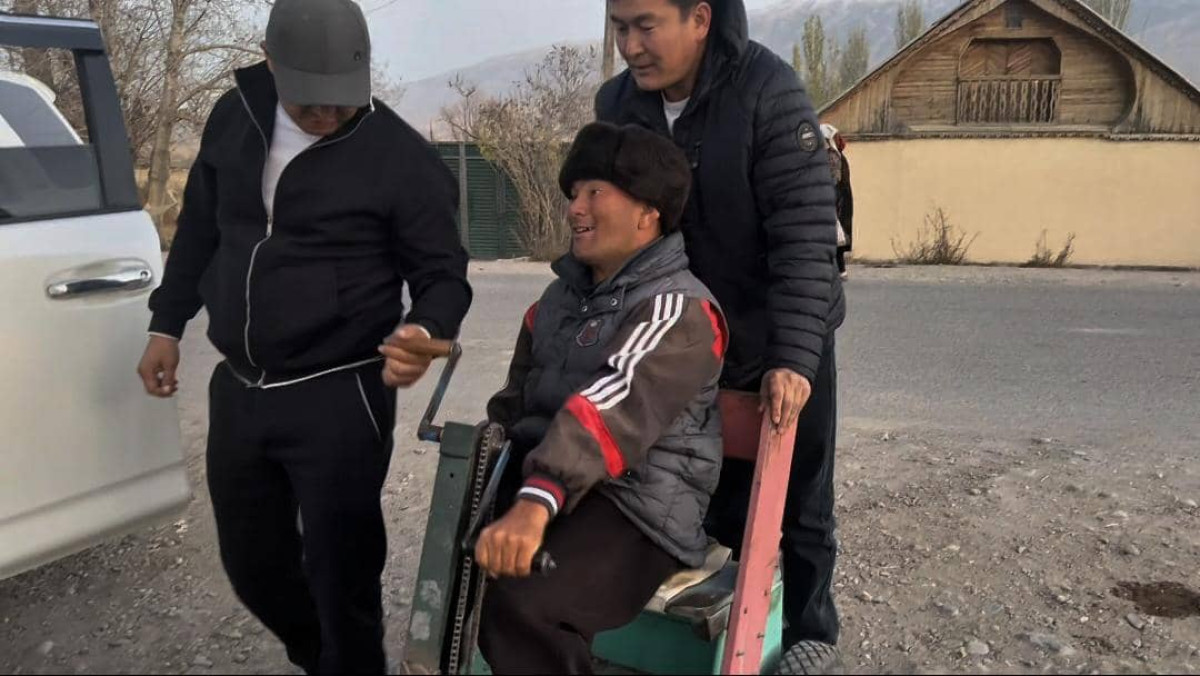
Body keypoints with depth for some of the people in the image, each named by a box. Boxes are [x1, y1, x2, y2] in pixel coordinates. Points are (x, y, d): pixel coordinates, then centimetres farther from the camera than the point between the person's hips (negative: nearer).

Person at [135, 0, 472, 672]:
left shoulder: (403, 158, -13)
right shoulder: (235, 116, 3)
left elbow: (444, 274, -7)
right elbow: (200, 227, 16)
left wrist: (425, 331, -28)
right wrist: (168, 323, 16)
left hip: (338, 399, -6)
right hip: (237, 389, 6)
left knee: (340, 574, 1)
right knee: (252, 562, 18)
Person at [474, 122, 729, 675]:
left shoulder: (676, 306, -10)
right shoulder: (561, 295, 17)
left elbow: (617, 401, -27)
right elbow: (517, 396, 29)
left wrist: (537, 501, -41)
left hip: (634, 505, -8)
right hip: (547, 484, 8)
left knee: (522, 604, -32)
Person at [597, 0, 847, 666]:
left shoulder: (768, 90, -22)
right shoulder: (616, 104, -6)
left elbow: (803, 232, -26)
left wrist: (793, 356, -33)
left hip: (784, 350, -4)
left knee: (796, 508, 11)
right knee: (721, 506, 13)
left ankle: (808, 636, 31)